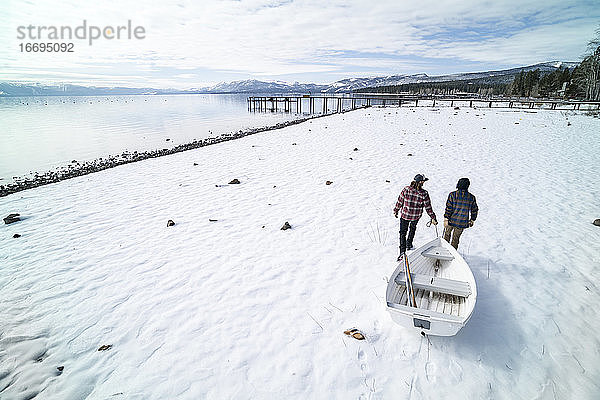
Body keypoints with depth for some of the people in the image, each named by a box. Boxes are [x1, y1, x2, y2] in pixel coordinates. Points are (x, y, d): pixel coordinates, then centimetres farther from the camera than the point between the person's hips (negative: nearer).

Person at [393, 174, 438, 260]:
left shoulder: (406, 190, -18)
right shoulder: (424, 194, -19)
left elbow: (400, 202, -8)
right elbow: (428, 207, -11)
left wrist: (396, 211, 7)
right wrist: (433, 218, 1)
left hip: (404, 214, -1)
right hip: (416, 216, 1)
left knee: (403, 232, 10)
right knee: (413, 228, 30)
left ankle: (402, 251, 2)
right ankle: (409, 244, 43)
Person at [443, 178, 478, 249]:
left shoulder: (453, 195, -11)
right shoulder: (471, 197, -2)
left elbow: (448, 208, -14)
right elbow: (474, 210, 7)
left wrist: (446, 219, -10)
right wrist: (472, 220, 21)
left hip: (451, 220, -2)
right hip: (462, 223, 2)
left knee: (447, 234, 20)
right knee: (456, 238, 15)